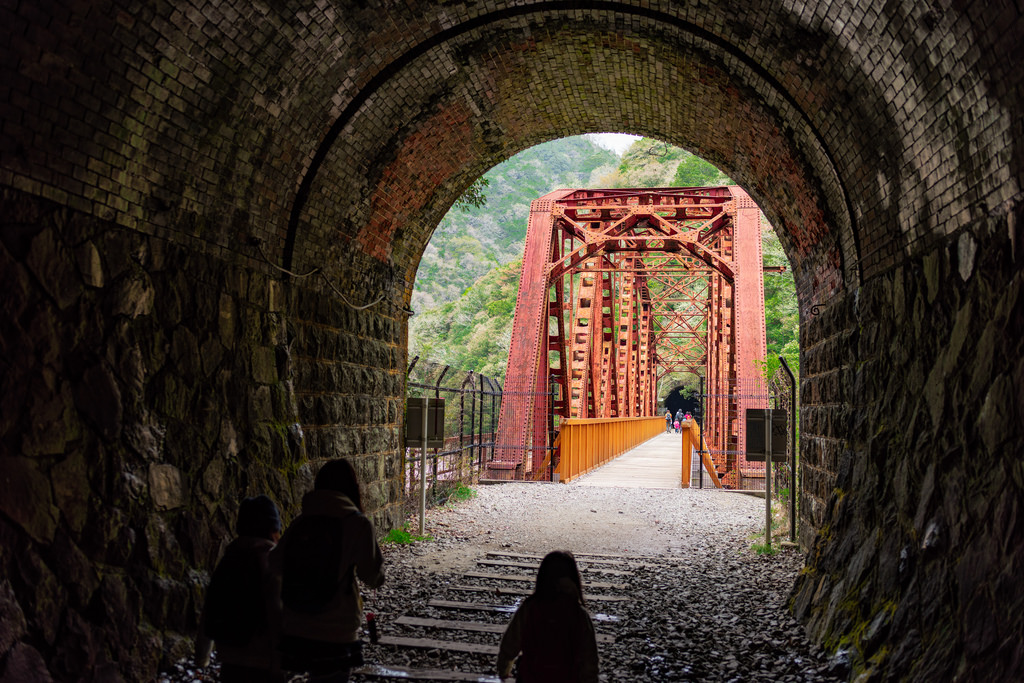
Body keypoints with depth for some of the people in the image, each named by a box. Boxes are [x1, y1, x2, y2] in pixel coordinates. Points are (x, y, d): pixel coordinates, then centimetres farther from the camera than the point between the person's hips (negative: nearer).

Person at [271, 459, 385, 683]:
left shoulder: (300, 522, 2)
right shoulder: (358, 524, -10)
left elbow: (275, 566, 2)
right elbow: (374, 577, -3)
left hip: (293, 630, 5)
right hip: (334, 635, -5)